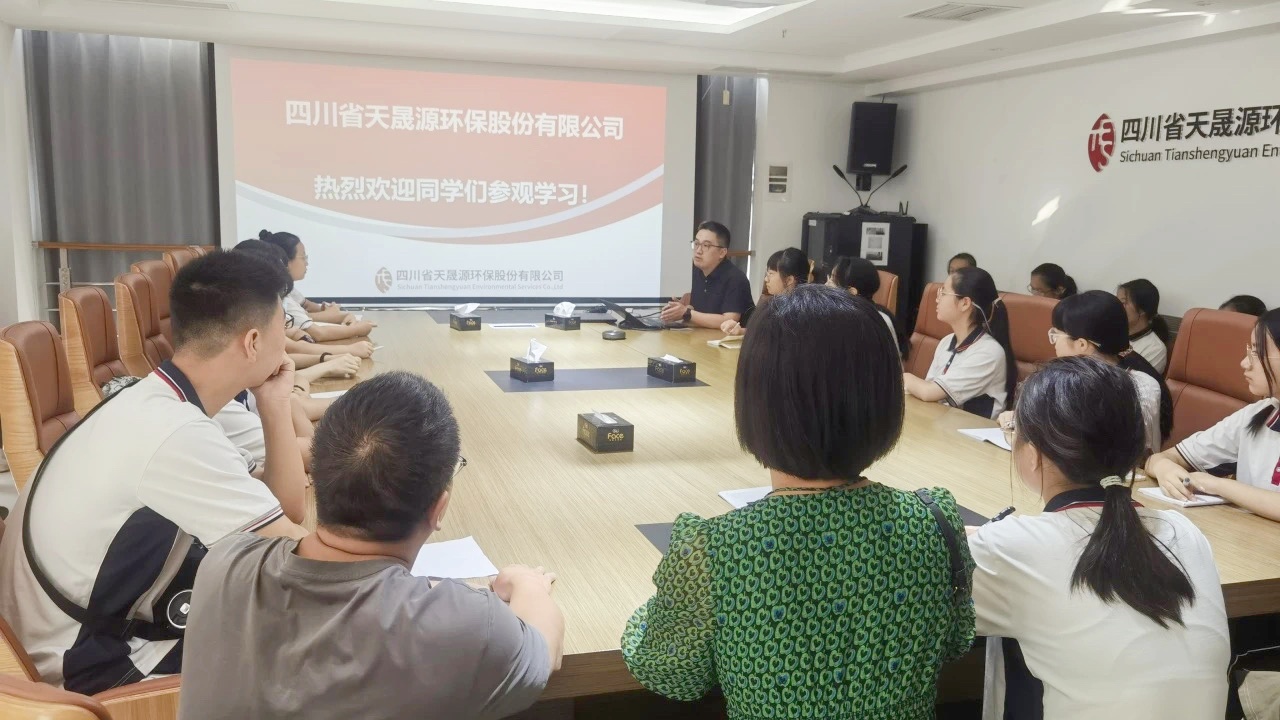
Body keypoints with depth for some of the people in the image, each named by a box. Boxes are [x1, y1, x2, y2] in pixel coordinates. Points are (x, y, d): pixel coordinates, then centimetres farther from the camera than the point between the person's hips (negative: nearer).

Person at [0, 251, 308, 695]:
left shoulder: (157, 402, 2)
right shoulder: (176, 431, -27)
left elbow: (280, 514, 1)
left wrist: (275, 406, -6)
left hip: (98, 617, 9)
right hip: (90, 661, -9)